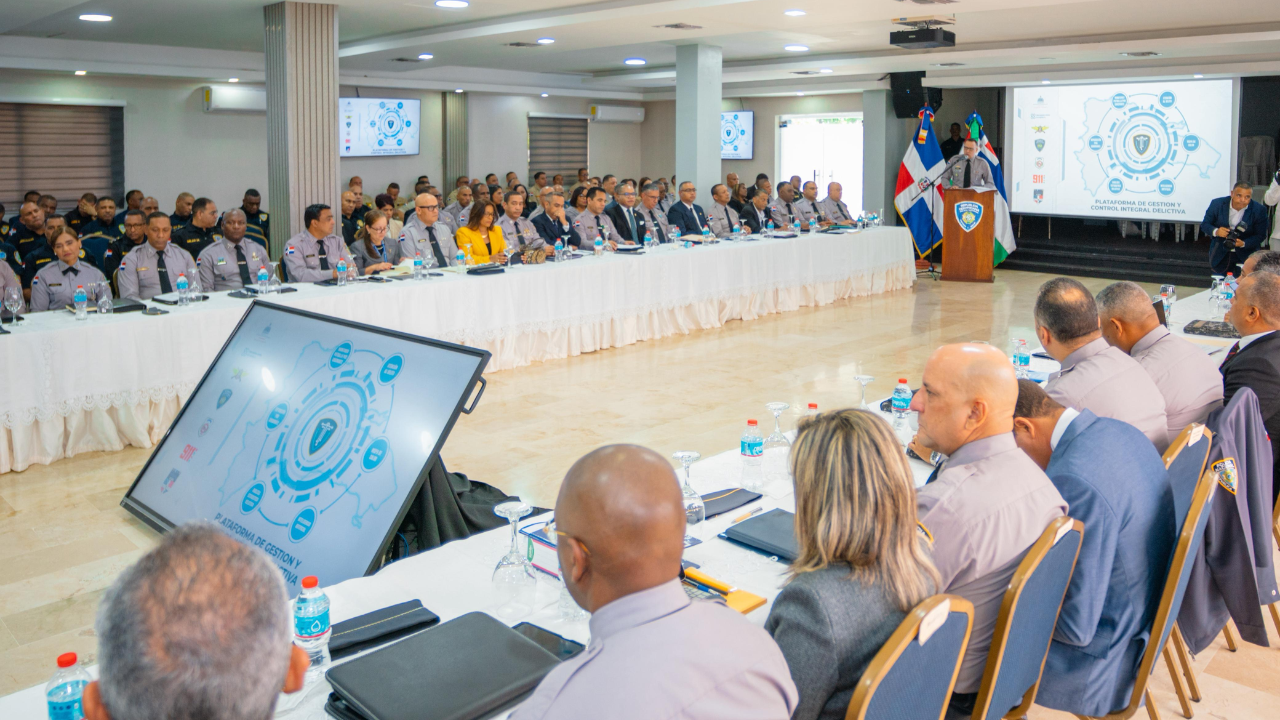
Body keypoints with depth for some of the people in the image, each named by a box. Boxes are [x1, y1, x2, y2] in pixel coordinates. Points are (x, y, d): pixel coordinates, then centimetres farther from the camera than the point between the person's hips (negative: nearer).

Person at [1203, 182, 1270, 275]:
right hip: (1220, 255, 1)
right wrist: (1216, 231, -26)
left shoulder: (1259, 210, -11)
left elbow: (1260, 236, -8)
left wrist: (1243, 243, -27)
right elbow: (1204, 224, -4)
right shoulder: (1217, 204, -9)